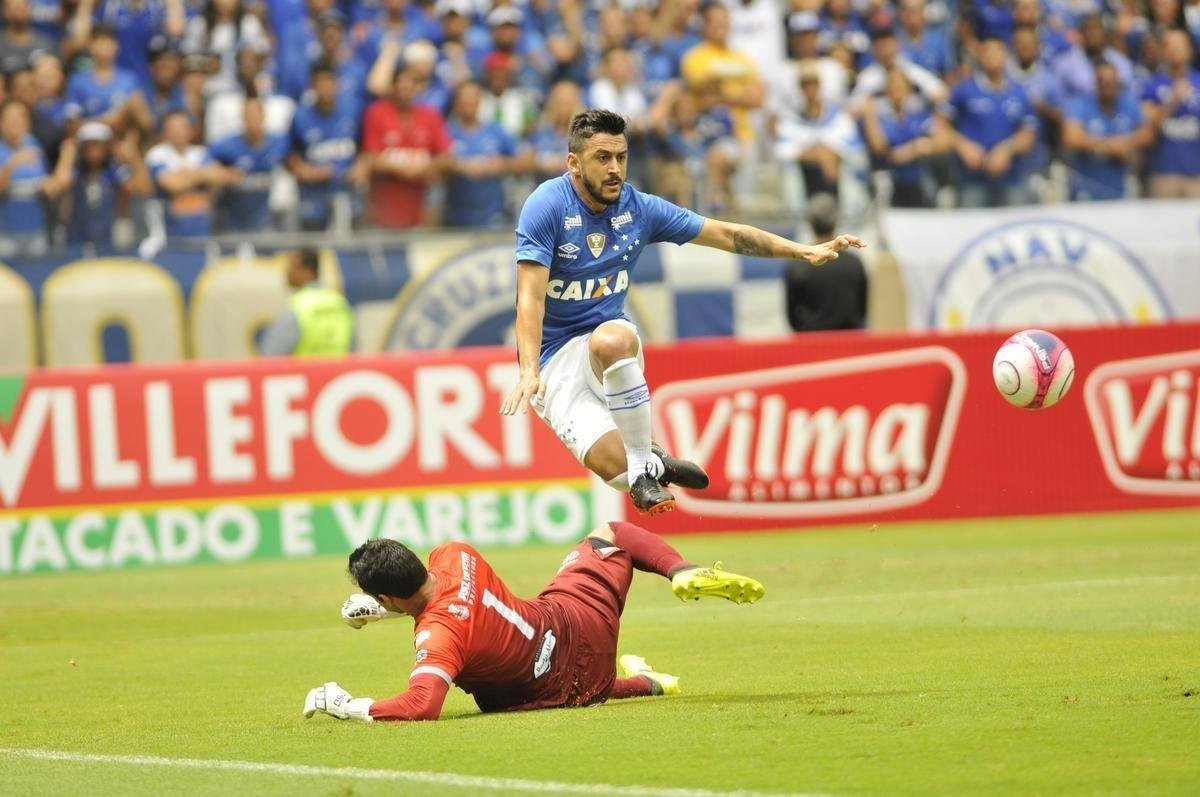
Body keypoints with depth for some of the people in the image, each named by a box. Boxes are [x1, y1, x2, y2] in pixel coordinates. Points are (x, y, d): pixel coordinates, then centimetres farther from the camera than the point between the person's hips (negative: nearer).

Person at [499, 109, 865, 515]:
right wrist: (529, 371, -33)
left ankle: (645, 469, -20)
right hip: (554, 357, -4)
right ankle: (649, 463, 8)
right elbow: (531, 297, -20)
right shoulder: (547, 206, -13)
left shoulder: (639, 208, 0)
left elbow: (726, 234, 8)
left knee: (612, 340, -38)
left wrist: (805, 251, 1)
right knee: (614, 465, -28)